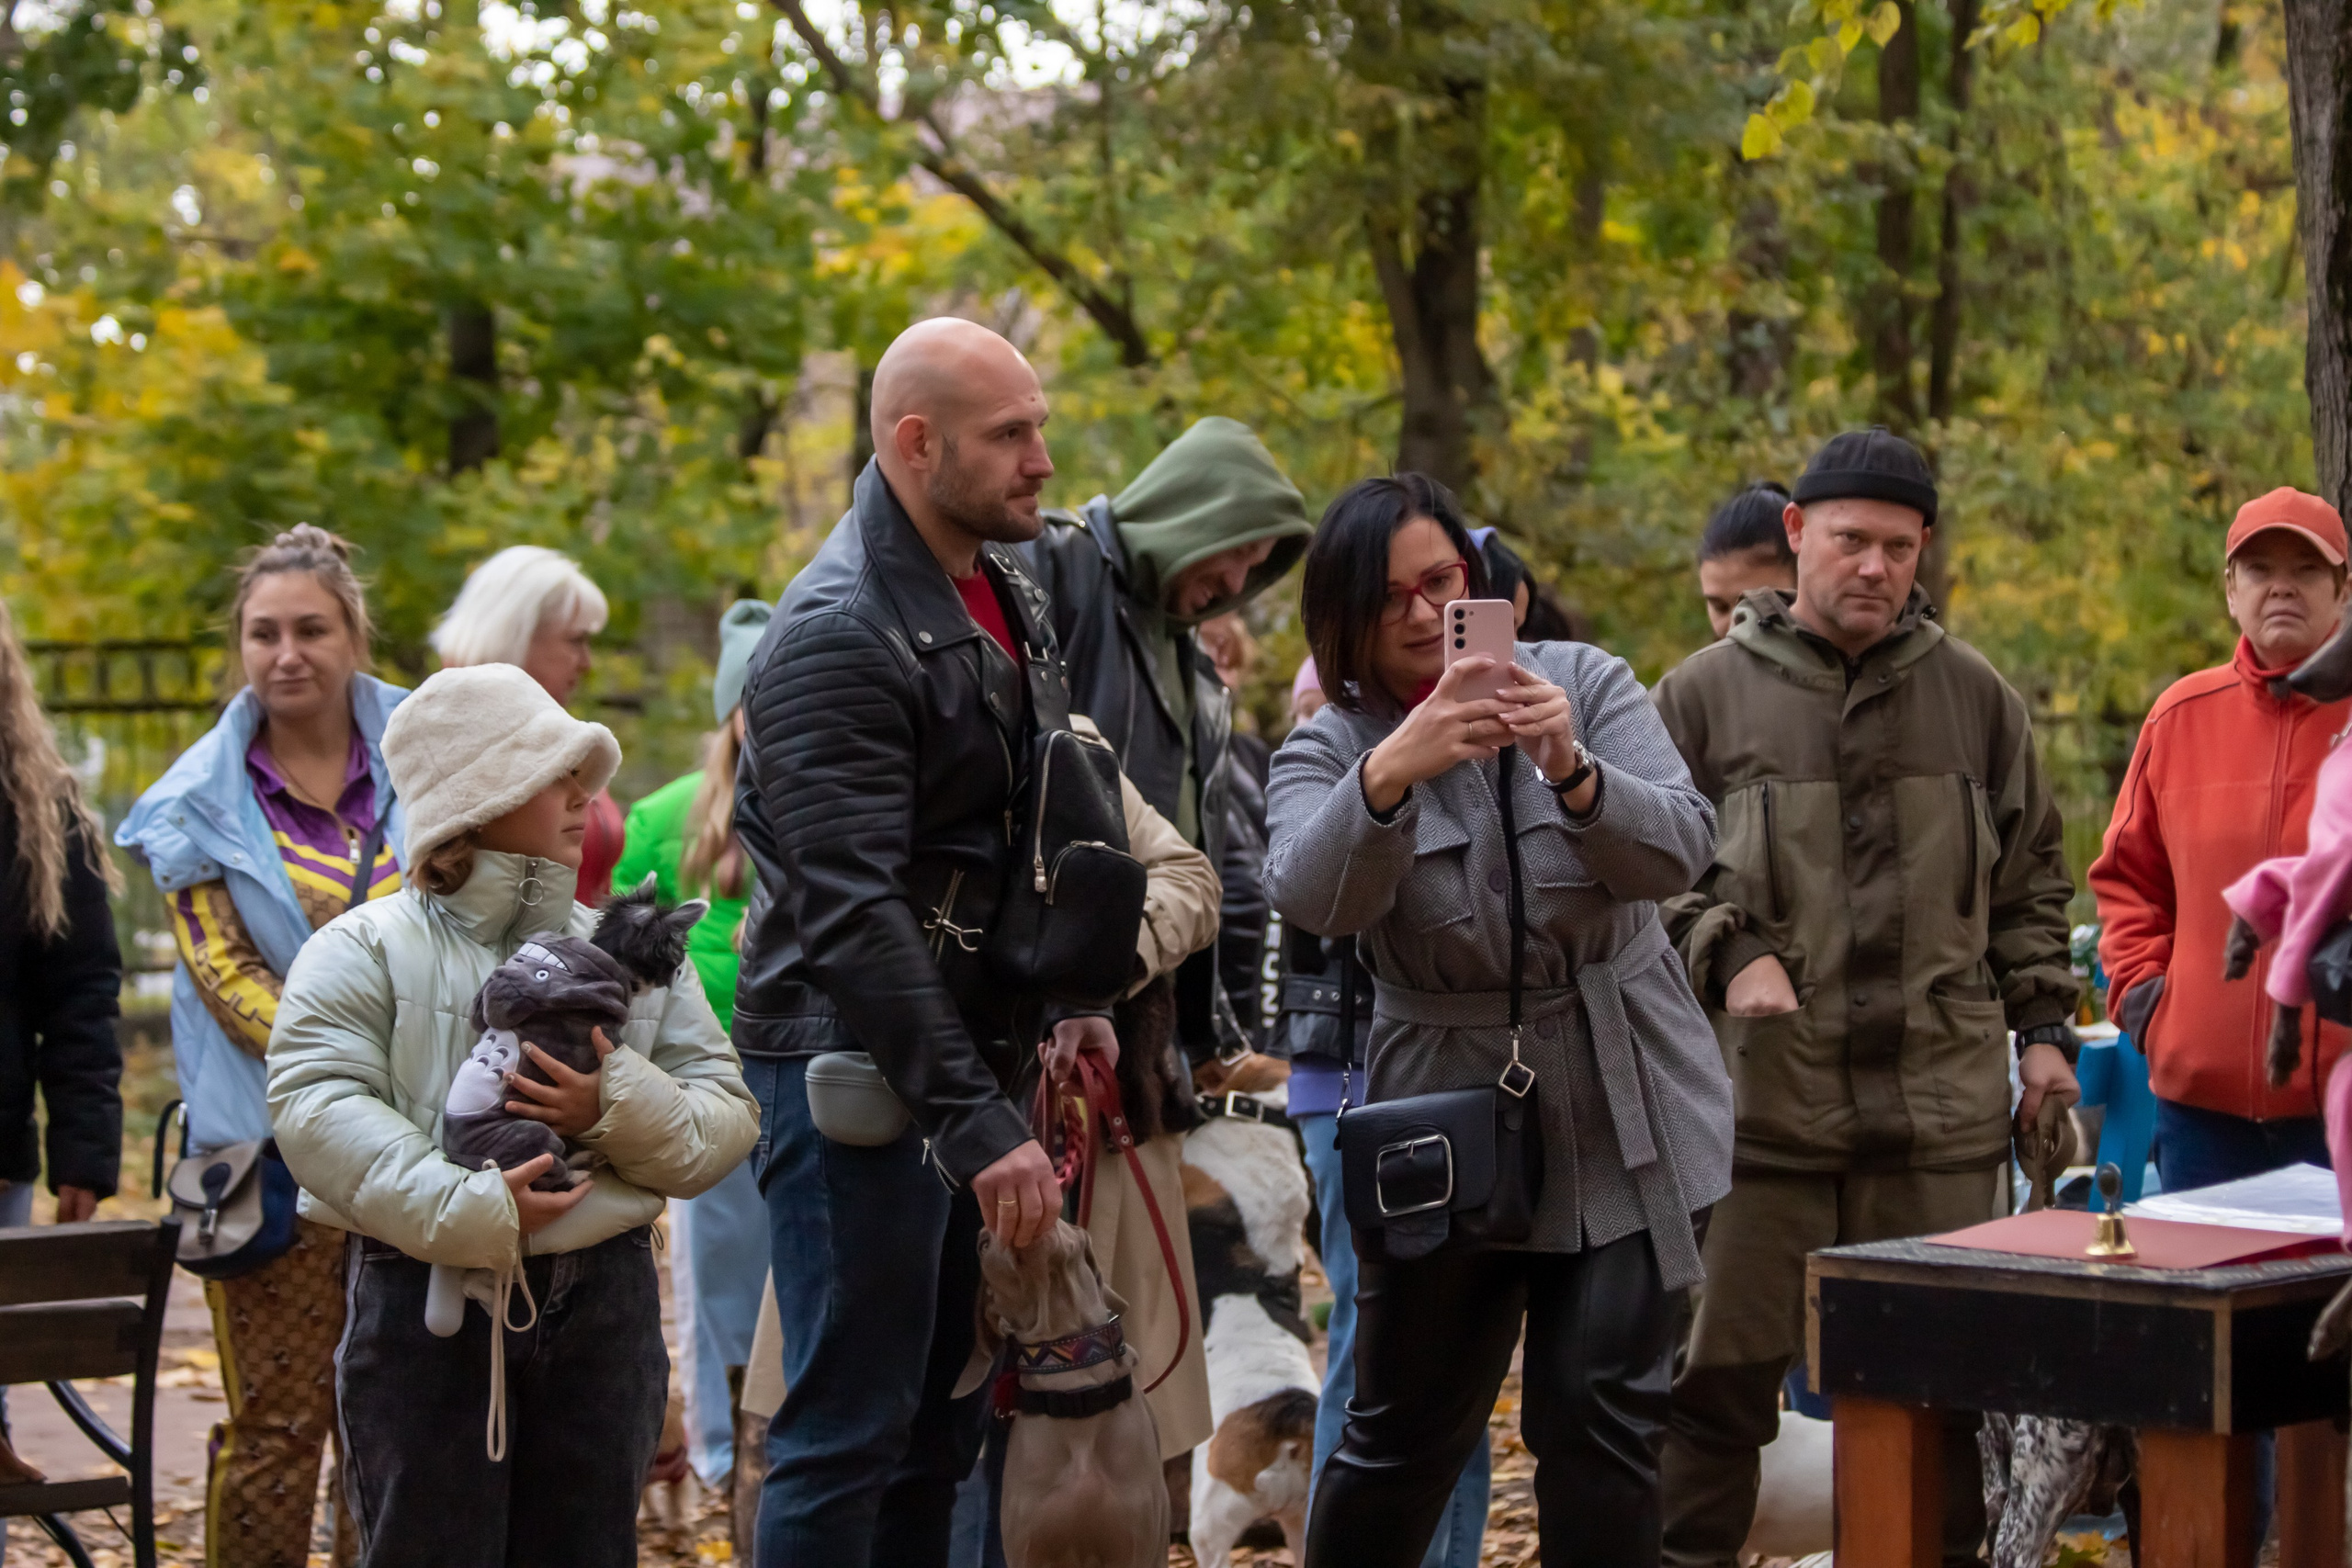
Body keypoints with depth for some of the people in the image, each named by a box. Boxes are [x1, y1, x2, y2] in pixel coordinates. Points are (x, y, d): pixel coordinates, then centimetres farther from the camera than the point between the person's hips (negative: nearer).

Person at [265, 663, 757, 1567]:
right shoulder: (363, 952, 1)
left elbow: (728, 1114, 6)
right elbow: (316, 1110, -14)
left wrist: (619, 1110, -15)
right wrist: (468, 1212, -23)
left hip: (602, 1300, 4)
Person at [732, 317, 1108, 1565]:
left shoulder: (1006, 589, 10)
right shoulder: (837, 639, -18)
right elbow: (855, 916, -24)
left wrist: (1066, 996, 7)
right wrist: (978, 1124, -27)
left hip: (964, 1051, 9)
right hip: (854, 1064, -9)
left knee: (944, 1420, 14)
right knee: (851, 1427, -6)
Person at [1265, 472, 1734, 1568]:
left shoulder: (1585, 685, 0)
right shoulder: (1328, 750, -2)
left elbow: (1681, 852, -13)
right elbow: (1311, 898, -24)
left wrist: (1574, 773, -33)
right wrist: (1390, 774, -43)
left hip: (1625, 1121, 0)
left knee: (1604, 1419, -4)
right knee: (1404, 1433, 8)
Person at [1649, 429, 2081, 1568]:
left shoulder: (1973, 695, 10)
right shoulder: (1706, 694, 3)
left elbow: (2031, 876, 17)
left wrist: (2042, 1024, 10)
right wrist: (1727, 957, -11)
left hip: (1942, 1102, 2)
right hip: (1759, 1092, -2)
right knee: (1721, 1367, 1)